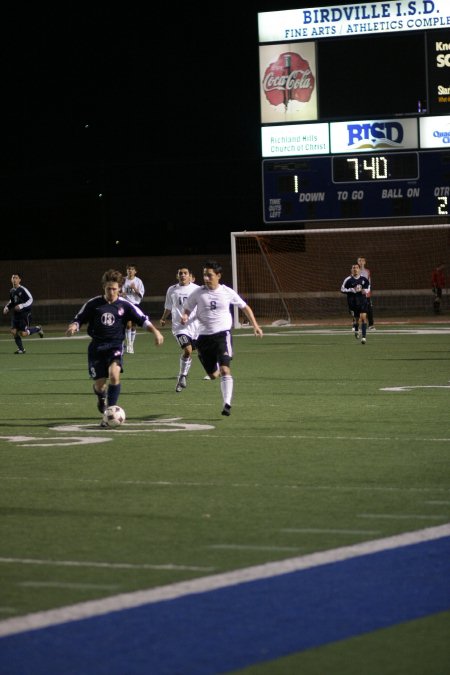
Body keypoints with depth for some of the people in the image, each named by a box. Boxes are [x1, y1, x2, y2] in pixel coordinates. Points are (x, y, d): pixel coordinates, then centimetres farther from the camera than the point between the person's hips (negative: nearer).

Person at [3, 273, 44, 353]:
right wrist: (7, 307, 8)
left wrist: (21, 306, -24)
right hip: (15, 314, 6)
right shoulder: (12, 291, 8)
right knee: (13, 331, -5)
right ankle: (21, 349, 11)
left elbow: (30, 300, -14)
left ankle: (38, 329, 17)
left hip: (24, 314, -6)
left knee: (23, 334, -10)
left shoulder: (23, 290, -13)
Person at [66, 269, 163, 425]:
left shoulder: (125, 305, 0)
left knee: (114, 374, -28)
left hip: (115, 345, -1)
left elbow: (143, 319, -1)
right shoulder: (94, 304, 1)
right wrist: (73, 326, -15)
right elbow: (79, 319, 8)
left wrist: (155, 331, -17)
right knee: (99, 385, 0)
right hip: (97, 346, 1)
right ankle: (101, 398, 41)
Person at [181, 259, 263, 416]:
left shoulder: (227, 292, -2)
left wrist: (255, 325, 10)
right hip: (204, 336, 2)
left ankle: (227, 404, -20)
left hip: (222, 334, -2)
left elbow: (245, 307, 13)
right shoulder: (198, 293, -1)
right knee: (213, 375, 8)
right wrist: (185, 316, -13)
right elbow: (187, 309, 11)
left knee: (225, 370, -19)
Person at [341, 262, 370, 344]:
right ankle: (356, 330, 45)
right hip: (353, 302, -1)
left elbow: (368, 286, 18)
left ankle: (363, 337, -14)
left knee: (363, 317, -13)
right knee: (356, 318, 10)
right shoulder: (348, 280, -6)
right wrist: (352, 290, -17)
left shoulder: (364, 279, 1)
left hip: (362, 300, 1)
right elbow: (342, 289, -5)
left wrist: (366, 290, -4)